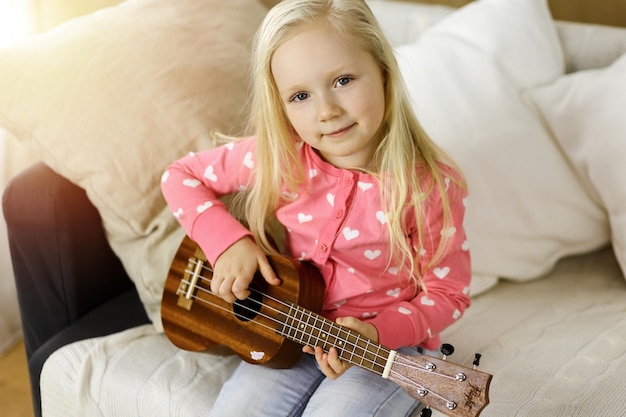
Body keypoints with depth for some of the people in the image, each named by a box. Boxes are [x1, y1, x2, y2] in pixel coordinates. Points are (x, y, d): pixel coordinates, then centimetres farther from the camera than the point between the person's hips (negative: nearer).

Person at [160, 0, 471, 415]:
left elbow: (447, 293, -9)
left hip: (389, 342, -2)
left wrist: (377, 332, -24)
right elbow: (181, 176, 3)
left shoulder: (431, 185, -18)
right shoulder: (277, 157, -10)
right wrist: (228, 241, -12)